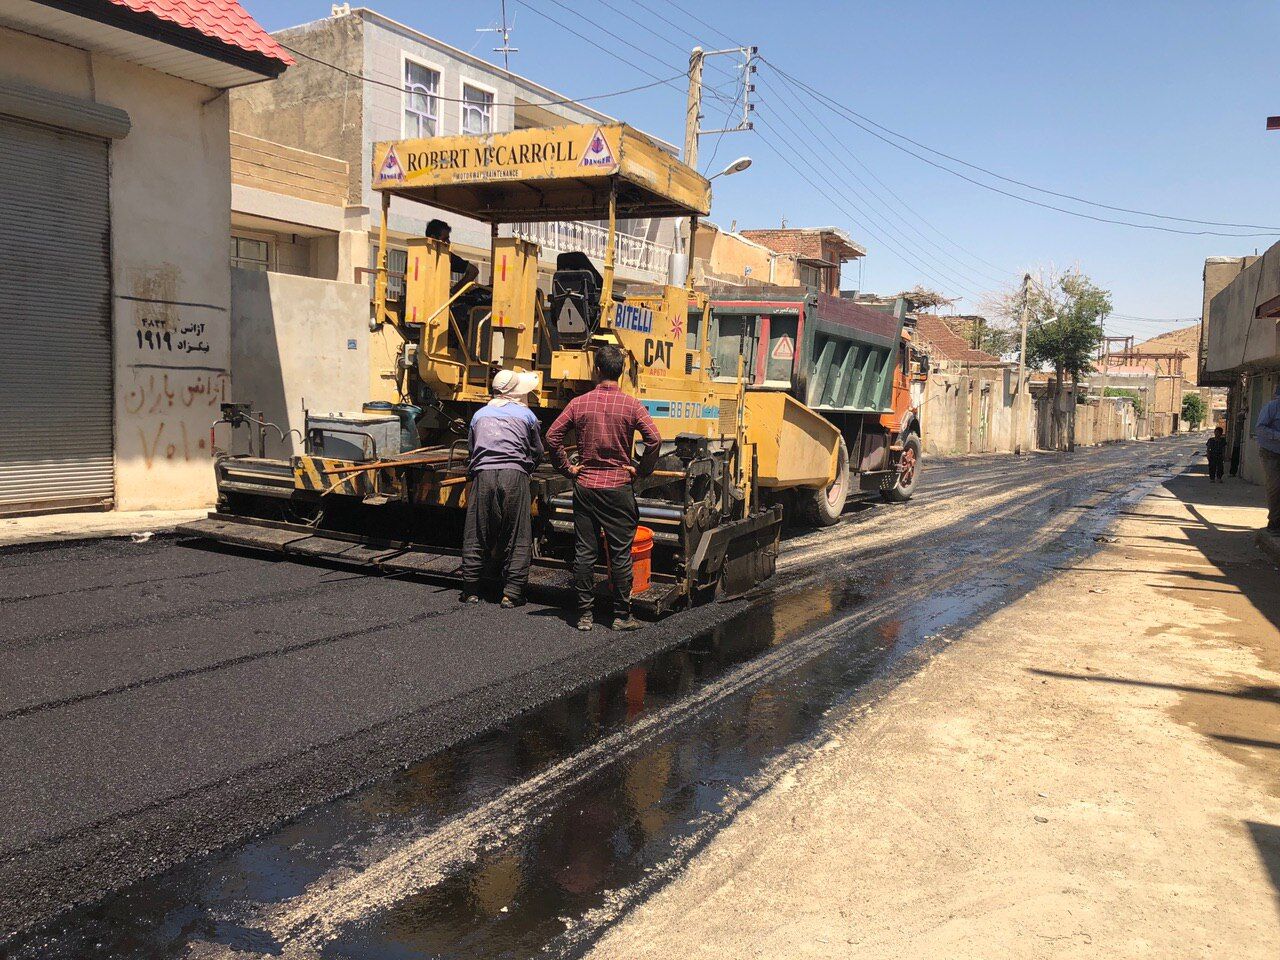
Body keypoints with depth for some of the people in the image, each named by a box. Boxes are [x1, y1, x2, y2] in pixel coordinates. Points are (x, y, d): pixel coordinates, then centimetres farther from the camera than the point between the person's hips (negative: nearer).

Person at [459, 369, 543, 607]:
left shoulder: (480, 415, 20)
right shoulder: (526, 415, 13)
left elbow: (471, 446, 24)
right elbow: (537, 452, 19)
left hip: (483, 474, 2)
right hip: (515, 475, -2)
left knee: (476, 536, 9)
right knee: (516, 538, 3)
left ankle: (471, 590, 14)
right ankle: (512, 592, 3)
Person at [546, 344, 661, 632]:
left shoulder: (579, 403, 0)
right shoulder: (631, 405, -5)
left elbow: (552, 437, -3)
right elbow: (654, 440, -14)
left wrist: (568, 468, 6)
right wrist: (641, 470, -2)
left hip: (585, 487, 2)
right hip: (618, 489, -2)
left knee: (584, 553, 8)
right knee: (621, 554, 6)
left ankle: (584, 615, 13)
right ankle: (622, 616, 11)